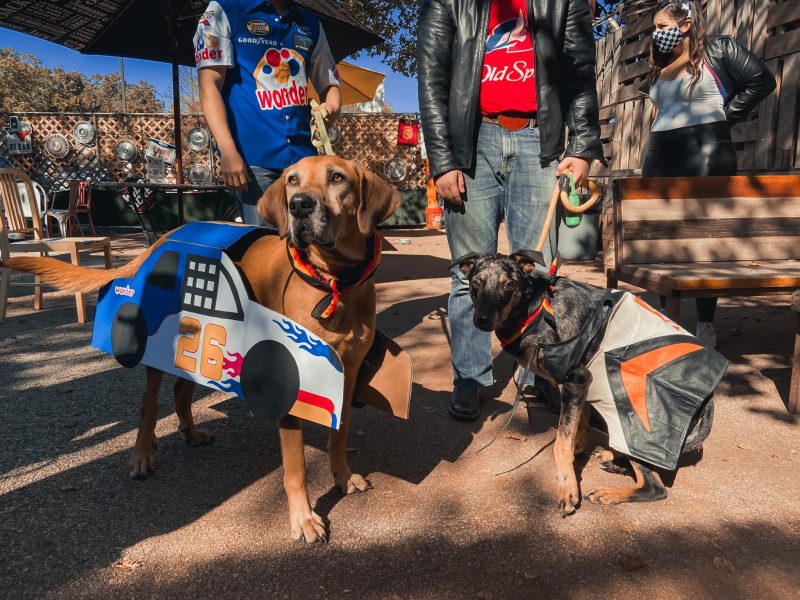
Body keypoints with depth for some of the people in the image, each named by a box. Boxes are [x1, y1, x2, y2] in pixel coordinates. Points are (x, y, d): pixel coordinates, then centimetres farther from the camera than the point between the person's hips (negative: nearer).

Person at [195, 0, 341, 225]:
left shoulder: (311, 25, 18)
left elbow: (329, 84, 22)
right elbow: (209, 84, -3)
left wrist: (331, 108, -4)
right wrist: (228, 152, -15)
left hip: (303, 155, 4)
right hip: (252, 156, -4)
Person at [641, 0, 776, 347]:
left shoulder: (718, 49, 2)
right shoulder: (659, 69, 18)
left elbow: (762, 81, -2)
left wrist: (723, 116, -4)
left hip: (706, 154, -6)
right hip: (659, 157, 6)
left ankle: (706, 324, 5)